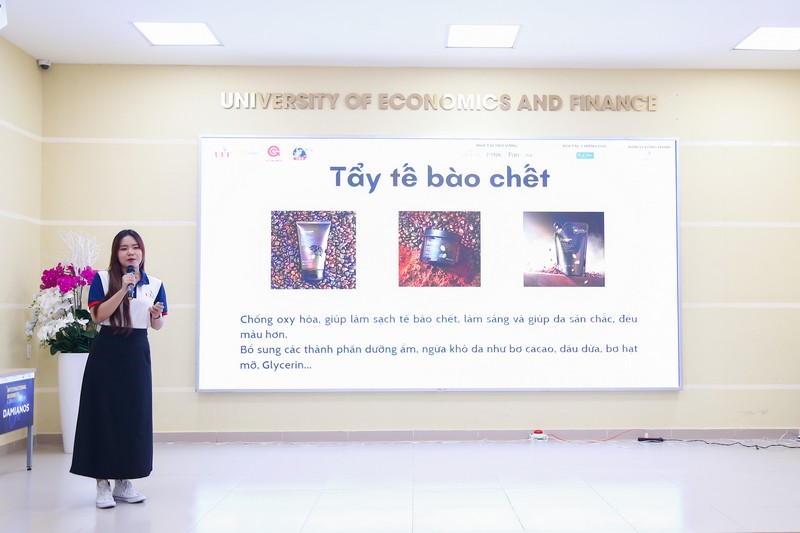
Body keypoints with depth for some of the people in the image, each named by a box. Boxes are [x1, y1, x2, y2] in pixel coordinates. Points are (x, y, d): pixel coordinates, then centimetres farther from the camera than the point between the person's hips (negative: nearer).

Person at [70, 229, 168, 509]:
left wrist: (157, 314, -11)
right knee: (104, 414, -1)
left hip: (138, 352, 3)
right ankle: (102, 484, 9)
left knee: (135, 415, 5)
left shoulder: (154, 284, 8)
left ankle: (124, 482, 18)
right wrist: (123, 289, -18)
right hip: (107, 352, -3)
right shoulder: (102, 278, -1)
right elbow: (98, 316, -11)